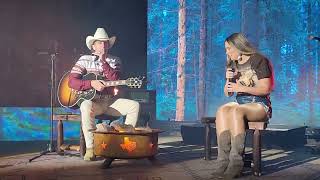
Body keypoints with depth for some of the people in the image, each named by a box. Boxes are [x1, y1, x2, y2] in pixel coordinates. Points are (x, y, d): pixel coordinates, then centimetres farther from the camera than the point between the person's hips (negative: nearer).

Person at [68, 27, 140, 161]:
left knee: (134, 105, -18)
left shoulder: (114, 61, 11)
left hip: (110, 101, 3)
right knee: (86, 107, -38)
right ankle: (90, 148, -31)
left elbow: (115, 80, -8)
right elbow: (71, 81, -6)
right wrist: (91, 83, -20)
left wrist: (104, 62, -16)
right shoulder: (85, 60, 4)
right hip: (92, 100, -3)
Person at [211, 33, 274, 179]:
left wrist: (241, 88, -17)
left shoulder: (258, 60, -1)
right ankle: (223, 159, -38)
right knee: (222, 110, -29)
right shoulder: (232, 65, 18)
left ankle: (236, 159, -38)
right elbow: (228, 93, 19)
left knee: (235, 111, -37)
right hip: (240, 102, 5)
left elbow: (265, 89, -8)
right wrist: (228, 80, -1)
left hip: (260, 104, -5)